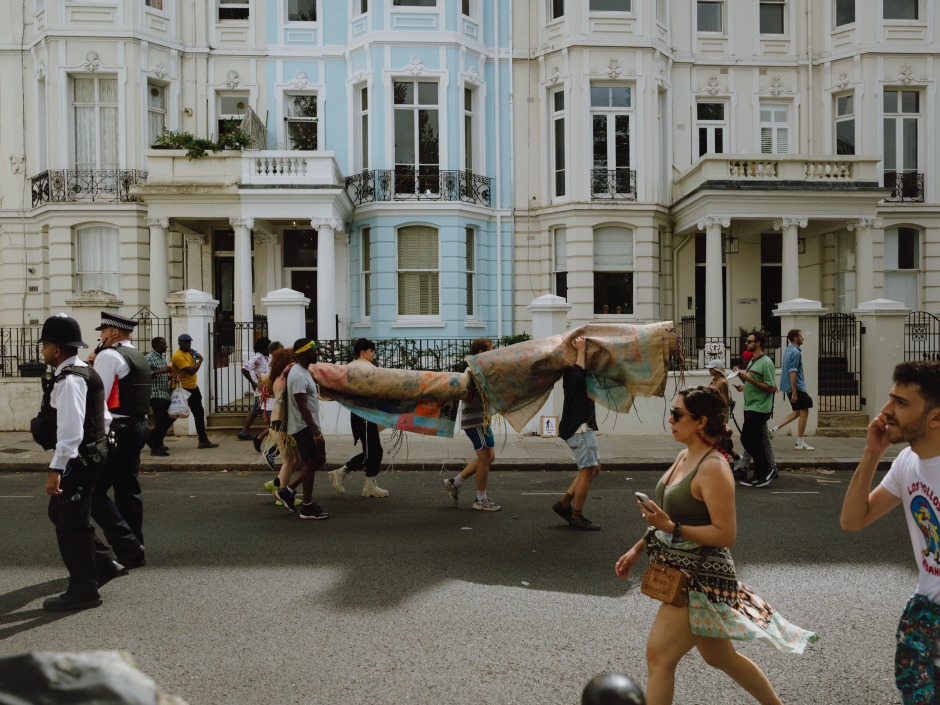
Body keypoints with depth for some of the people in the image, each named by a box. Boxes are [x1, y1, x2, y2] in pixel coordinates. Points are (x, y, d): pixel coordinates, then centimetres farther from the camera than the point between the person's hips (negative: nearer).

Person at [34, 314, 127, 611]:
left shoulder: (69, 380, -21)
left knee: (70, 523, 2)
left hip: (77, 460, -10)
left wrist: (56, 469, -28)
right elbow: (89, 418, 19)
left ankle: (83, 591, 15)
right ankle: (104, 563, 28)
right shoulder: (82, 372, 11)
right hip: (87, 455, 10)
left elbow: (70, 430, -28)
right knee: (61, 513, 22)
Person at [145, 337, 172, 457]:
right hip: (155, 394, -9)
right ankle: (155, 448, 3)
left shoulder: (163, 357, 17)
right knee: (162, 420, -8)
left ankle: (152, 439, 28)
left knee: (169, 418, 11)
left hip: (165, 394, 9)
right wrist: (161, 371, -25)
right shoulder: (149, 357, -10)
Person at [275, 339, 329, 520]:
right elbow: (303, 407, -24)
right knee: (311, 463, -2)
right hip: (304, 426, -10)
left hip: (309, 425, 10)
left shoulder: (304, 372, 12)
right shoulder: (298, 376, -20)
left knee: (319, 459, 15)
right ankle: (307, 507, 8)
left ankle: (288, 489, 20)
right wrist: (316, 433, -25)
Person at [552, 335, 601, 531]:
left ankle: (564, 503, 18)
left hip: (583, 426, 11)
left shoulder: (577, 369, 16)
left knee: (594, 468, 15)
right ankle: (577, 517, 4)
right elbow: (577, 378, -37)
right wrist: (580, 351, -28)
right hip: (578, 428, -11)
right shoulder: (571, 372, -16)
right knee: (587, 470, -5)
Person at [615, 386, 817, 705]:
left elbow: (725, 535, -23)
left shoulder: (713, 468, -21)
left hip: (702, 579, -9)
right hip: (686, 574, 9)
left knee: (658, 656, -7)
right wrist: (638, 549, 10)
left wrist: (670, 527, -28)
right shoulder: (684, 457, 7)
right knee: (720, 657, 22)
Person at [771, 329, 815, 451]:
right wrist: (794, 393, -22)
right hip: (797, 387, -9)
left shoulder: (787, 350, 13)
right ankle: (800, 443, 5)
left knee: (797, 411, 17)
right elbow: (792, 373, -22)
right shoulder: (795, 352, -17)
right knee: (804, 412, 0)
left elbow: (783, 367, 22)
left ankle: (776, 428, 9)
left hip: (789, 387, 9)